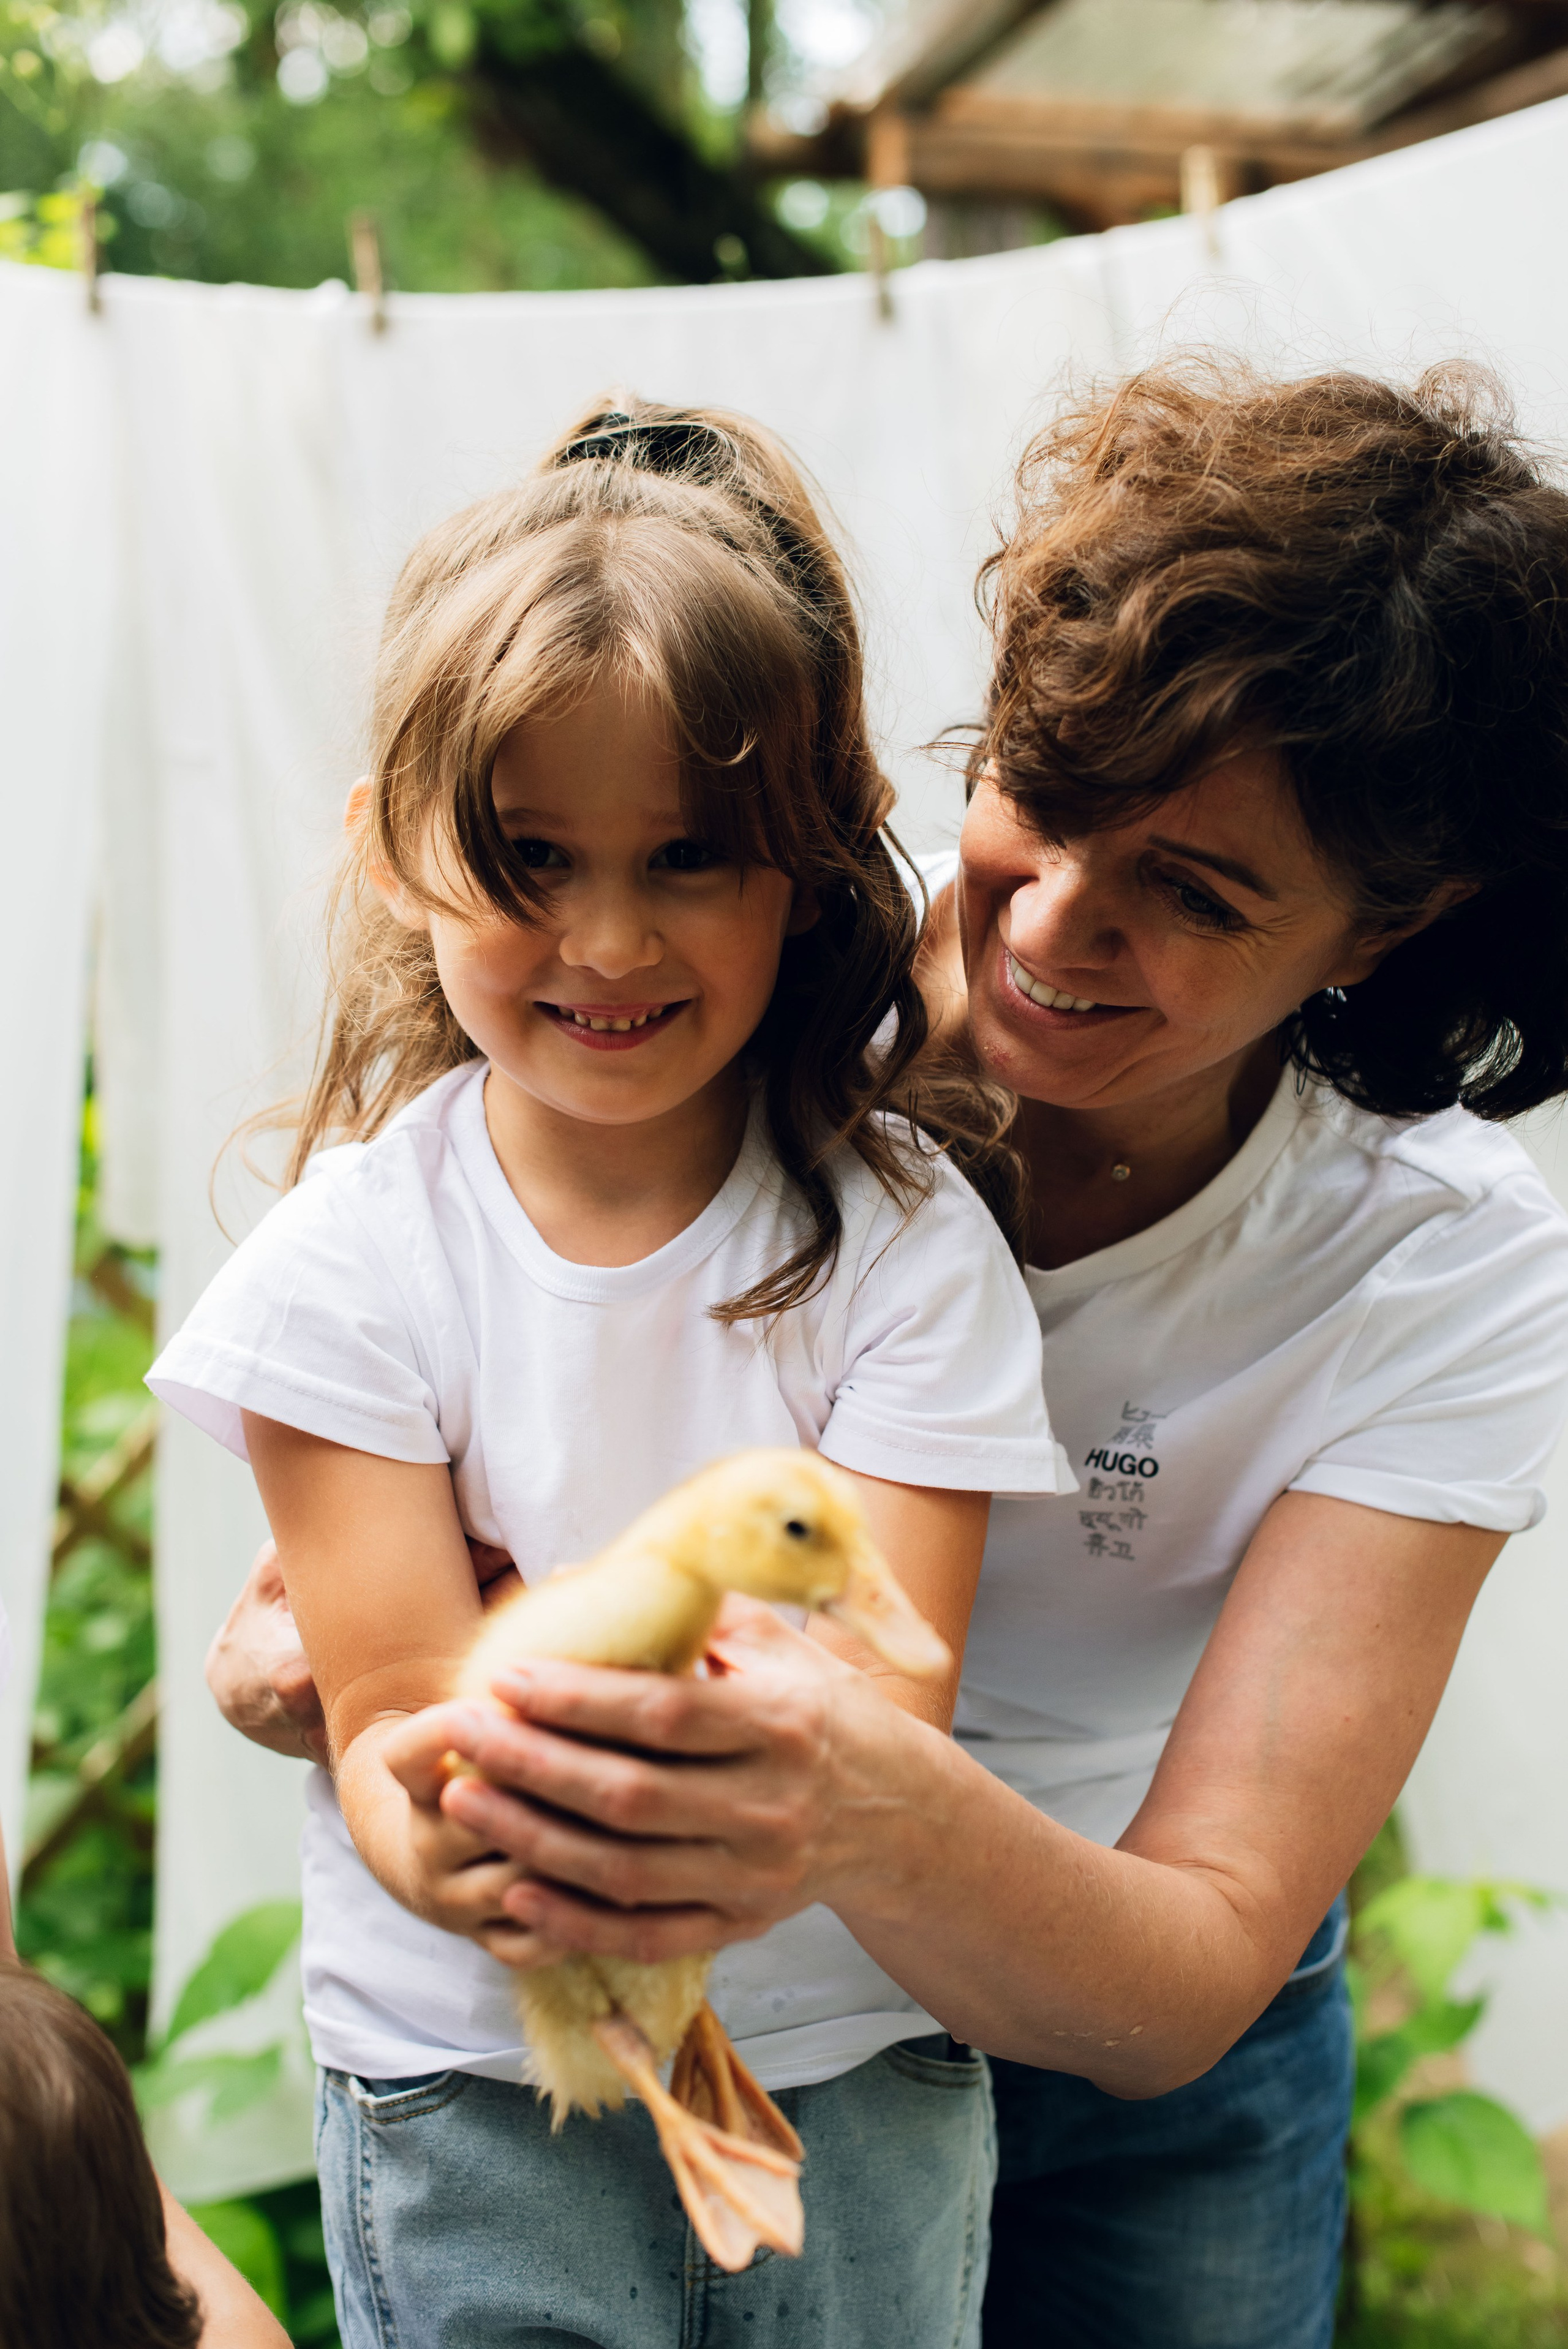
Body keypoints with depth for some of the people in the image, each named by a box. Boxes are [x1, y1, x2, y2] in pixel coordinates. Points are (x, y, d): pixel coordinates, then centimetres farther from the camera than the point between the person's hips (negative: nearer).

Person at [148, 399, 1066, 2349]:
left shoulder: (904, 1239, -11)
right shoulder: (354, 1259, -11)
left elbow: (884, 1712, -17)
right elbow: (395, 1722, -14)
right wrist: (465, 1849, -37)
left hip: (852, 2064, 1)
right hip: (471, 2085, 0)